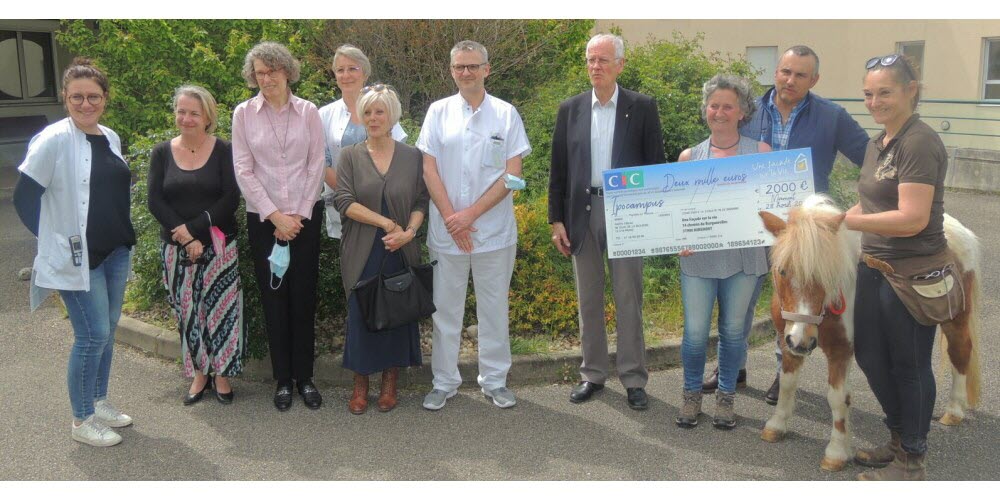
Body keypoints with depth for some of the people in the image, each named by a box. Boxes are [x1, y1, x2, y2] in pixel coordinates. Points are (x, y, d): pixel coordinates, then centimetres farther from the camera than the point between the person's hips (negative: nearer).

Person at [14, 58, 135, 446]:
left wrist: (123, 234, 13)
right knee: (93, 335, -5)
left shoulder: (110, 138, 7)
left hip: (117, 252, 7)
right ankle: (82, 420, 10)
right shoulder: (54, 140, -14)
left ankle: (99, 403, 30)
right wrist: (54, 239, -12)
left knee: (107, 331, 14)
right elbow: (25, 196, -12)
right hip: (77, 257, -7)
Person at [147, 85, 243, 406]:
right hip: (175, 247, 2)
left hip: (218, 245, -2)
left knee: (220, 308, -1)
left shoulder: (223, 151, -2)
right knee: (187, 312, 7)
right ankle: (199, 373, 20)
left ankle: (222, 373, 13)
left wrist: (192, 228, -16)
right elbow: (155, 201, -1)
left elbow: (231, 199, -10)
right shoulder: (162, 153, 5)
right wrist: (184, 238, -13)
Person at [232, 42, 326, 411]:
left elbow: (316, 166, 0)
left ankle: (305, 376, 15)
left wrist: (298, 215, -7)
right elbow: (244, 170, -3)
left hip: (305, 217, 0)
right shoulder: (244, 113, 0)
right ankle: (283, 379, 15)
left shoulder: (308, 111, 2)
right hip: (263, 219, 0)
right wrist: (276, 216, -9)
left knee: (303, 297, 4)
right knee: (273, 299, 5)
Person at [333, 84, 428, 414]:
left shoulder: (412, 156, 5)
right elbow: (344, 201, -8)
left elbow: (421, 201, 4)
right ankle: (360, 385, 18)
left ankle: (389, 383, 22)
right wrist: (388, 223, -16)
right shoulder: (350, 156, 3)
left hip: (400, 251, 1)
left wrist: (409, 231, -15)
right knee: (360, 316, 2)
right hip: (361, 253, -1)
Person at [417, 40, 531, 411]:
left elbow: (513, 174, -4)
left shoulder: (506, 114, 0)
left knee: (494, 307, 9)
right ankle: (444, 381, 21)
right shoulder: (438, 112, 4)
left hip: (495, 230, -1)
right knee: (445, 308, 8)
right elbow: (429, 169, 1)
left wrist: (472, 213, -11)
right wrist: (451, 217, -9)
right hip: (446, 229, 1)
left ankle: (494, 380, 23)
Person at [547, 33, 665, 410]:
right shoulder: (570, 109, 6)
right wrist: (556, 220, 3)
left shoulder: (642, 107, 0)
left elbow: (655, 163, 0)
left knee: (628, 299, 3)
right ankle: (593, 374, 23)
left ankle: (634, 379, 14)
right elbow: (558, 169, 7)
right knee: (588, 299, 11)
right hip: (582, 213, 3)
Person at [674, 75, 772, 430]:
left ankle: (726, 397, 27)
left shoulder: (761, 153, 3)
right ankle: (691, 394, 23)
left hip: (745, 257, 0)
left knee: (734, 330, 9)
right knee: (695, 332, 2)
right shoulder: (690, 156, 6)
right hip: (698, 258, 1)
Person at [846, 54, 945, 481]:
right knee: (869, 355, 18)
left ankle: (912, 461, 23)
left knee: (908, 364, 5)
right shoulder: (877, 144, 10)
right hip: (875, 266, 9)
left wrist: (845, 220, -24)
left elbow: (912, 219, -26)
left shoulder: (919, 142, -19)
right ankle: (899, 438, 39)